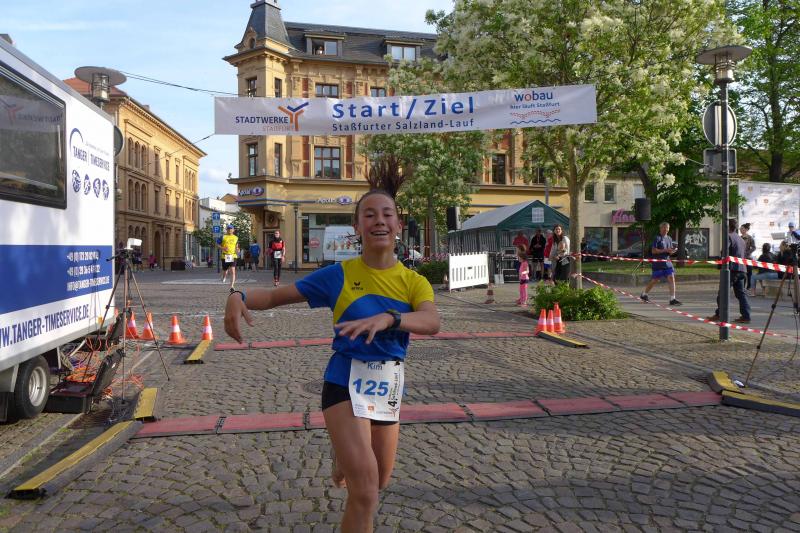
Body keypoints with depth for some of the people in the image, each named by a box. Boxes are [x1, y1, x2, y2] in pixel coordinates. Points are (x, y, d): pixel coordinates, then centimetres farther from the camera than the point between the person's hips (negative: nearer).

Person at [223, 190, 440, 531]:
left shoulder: (414, 281, -5)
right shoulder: (339, 274, -7)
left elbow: (432, 322, -25)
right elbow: (277, 296, -4)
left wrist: (388, 318, -44)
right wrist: (239, 298, -25)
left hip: (388, 387, 4)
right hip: (345, 381, -3)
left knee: (381, 481, 23)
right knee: (366, 490, -15)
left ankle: (344, 457, 55)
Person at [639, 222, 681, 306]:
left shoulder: (669, 238, 13)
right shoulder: (657, 238, -9)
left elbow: (669, 252, 20)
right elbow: (653, 251, -15)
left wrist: (673, 250, -3)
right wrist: (665, 250, -21)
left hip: (667, 262, 6)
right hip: (658, 263, -6)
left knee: (671, 279, -5)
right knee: (655, 280, 4)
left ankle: (672, 299, -5)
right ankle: (643, 294, 25)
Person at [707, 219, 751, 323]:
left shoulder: (729, 237, -9)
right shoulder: (741, 239, 19)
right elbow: (743, 254, 23)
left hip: (732, 268, -8)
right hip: (742, 269, 8)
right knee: (741, 293, 8)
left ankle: (719, 314, 3)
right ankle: (745, 316, 4)